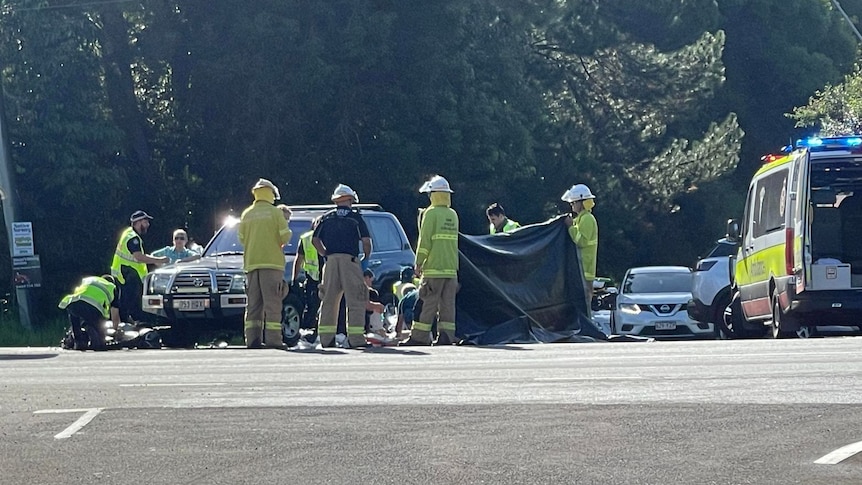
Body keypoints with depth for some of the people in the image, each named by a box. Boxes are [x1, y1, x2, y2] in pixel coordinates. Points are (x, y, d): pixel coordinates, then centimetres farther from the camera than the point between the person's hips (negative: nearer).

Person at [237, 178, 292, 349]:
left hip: (251, 263, 4)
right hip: (271, 262, -4)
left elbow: (242, 238, 12)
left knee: (253, 303, 6)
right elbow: (285, 237, -4)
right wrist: (285, 221, 14)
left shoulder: (246, 215, 10)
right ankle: (273, 339, -11)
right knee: (272, 303, -5)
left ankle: (253, 339, -1)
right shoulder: (276, 213, -2)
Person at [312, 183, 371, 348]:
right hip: (350, 260, -3)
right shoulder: (355, 217, 4)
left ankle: (326, 337, 8)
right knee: (355, 300, -3)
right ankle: (355, 337, -9)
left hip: (331, 260, 4)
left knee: (329, 300, 9)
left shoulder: (327, 218, 14)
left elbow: (315, 240, 9)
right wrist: (366, 258, 12)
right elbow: (366, 241, -3)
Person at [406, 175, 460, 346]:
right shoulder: (453, 215, 14)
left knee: (428, 304, -4)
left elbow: (424, 241, -10)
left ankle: (419, 337, -2)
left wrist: (419, 263, -5)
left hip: (434, 268, -6)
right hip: (451, 268, 6)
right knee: (448, 304, 5)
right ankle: (446, 336, 1)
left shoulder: (431, 213, -8)